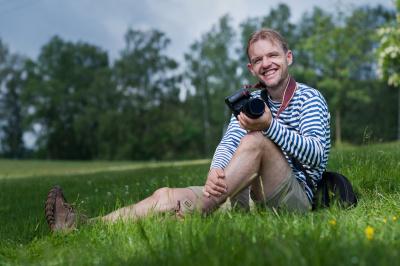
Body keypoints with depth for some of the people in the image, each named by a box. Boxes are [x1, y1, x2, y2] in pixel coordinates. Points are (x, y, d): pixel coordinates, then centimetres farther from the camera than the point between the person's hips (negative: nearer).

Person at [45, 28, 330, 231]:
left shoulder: (309, 98, 0)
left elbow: (316, 155, -17)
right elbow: (227, 144, 0)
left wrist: (270, 125, -33)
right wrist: (215, 172, -24)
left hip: (297, 198, -5)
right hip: (252, 195, 6)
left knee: (257, 140, -32)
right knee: (166, 196, -11)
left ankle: (194, 212, -33)